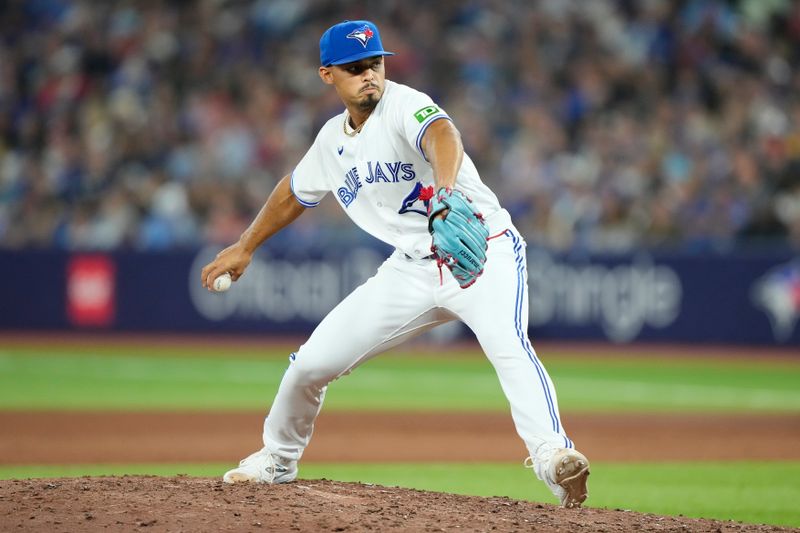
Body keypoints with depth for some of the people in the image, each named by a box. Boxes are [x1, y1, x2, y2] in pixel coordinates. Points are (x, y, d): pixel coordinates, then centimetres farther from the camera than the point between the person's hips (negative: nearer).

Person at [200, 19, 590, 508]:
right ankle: (277, 459, 30)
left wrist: (446, 188, -60)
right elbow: (294, 193, 27)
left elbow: (442, 134, -39)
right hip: (414, 267, 6)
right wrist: (244, 248, 34)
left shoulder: (404, 105, -15)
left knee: (507, 344, -36)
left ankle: (552, 456, -48)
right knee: (312, 362, 5)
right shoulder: (333, 139, 7)